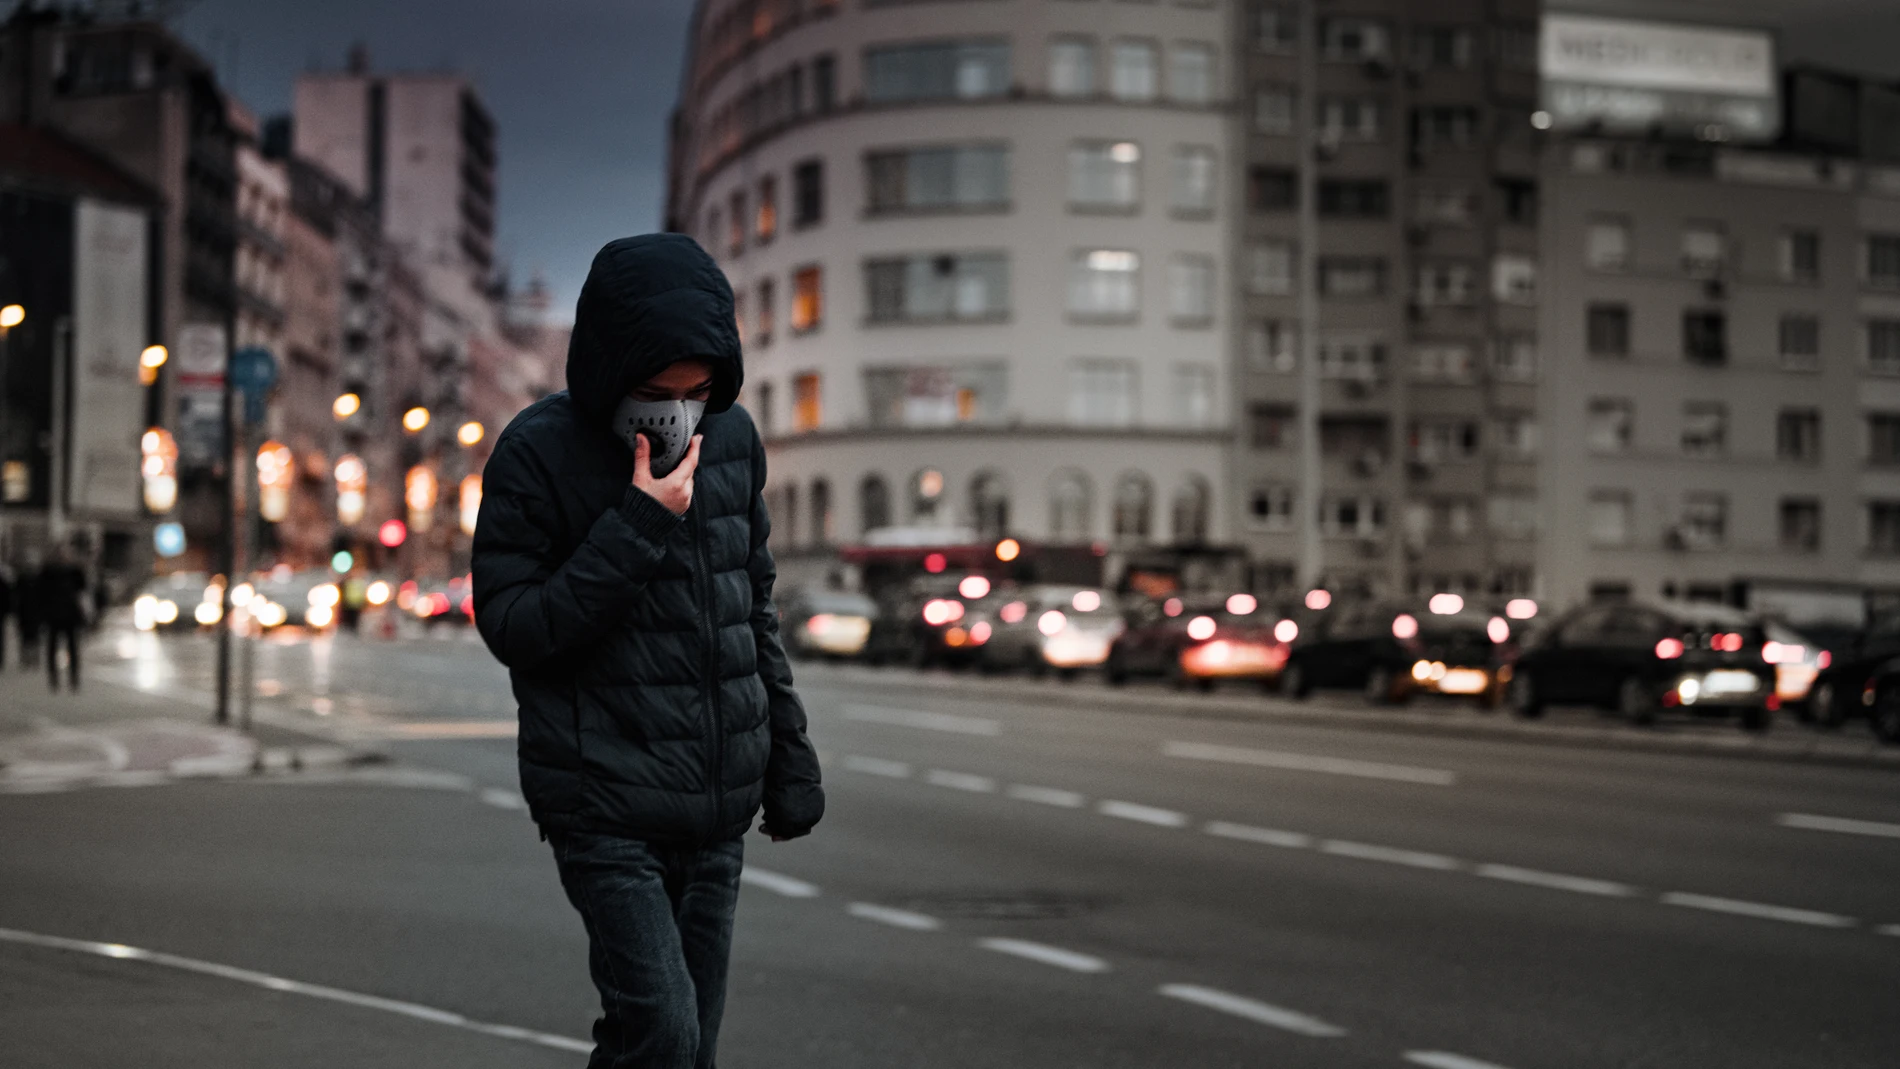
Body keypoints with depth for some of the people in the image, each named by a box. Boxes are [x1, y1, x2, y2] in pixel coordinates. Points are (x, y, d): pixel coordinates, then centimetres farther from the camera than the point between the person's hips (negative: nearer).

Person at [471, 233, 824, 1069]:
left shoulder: (732, 438, 7)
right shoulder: (539, 453, -9)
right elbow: (510, 627, -12)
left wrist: (788, 752, 15)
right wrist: (637, 530, -20)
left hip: (717, 810, 5)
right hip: (605, 810, -5)